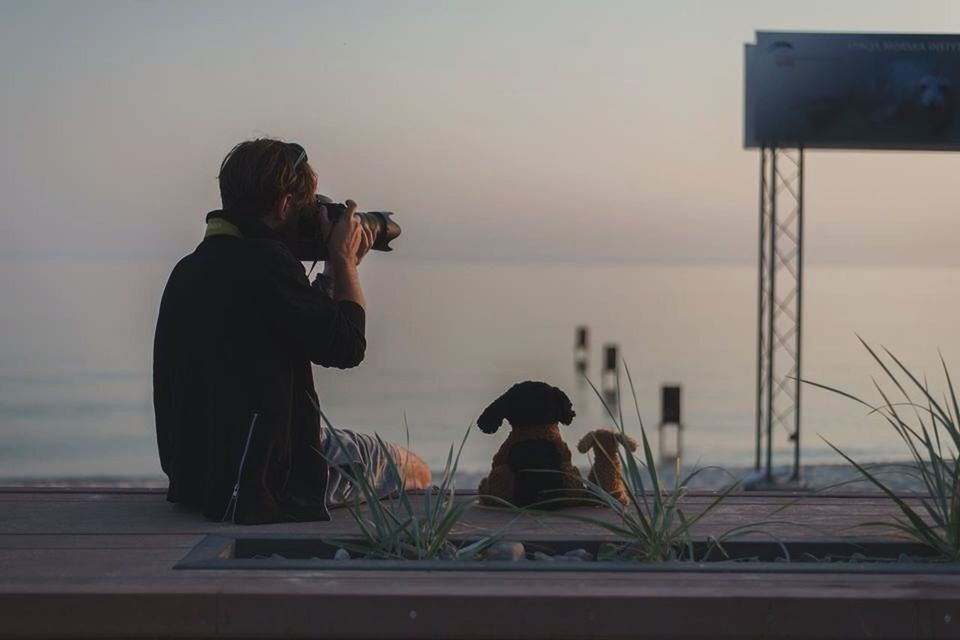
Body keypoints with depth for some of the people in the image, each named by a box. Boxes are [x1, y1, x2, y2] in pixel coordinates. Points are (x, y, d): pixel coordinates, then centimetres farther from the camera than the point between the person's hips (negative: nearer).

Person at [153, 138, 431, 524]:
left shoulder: (194, 266, 10)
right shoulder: (261, 261, -22)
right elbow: (347, 346, -16)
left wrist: (336, 269, 17)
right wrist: (344, 261, -3)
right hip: (258, 485, -10)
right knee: (413, 471, 8)